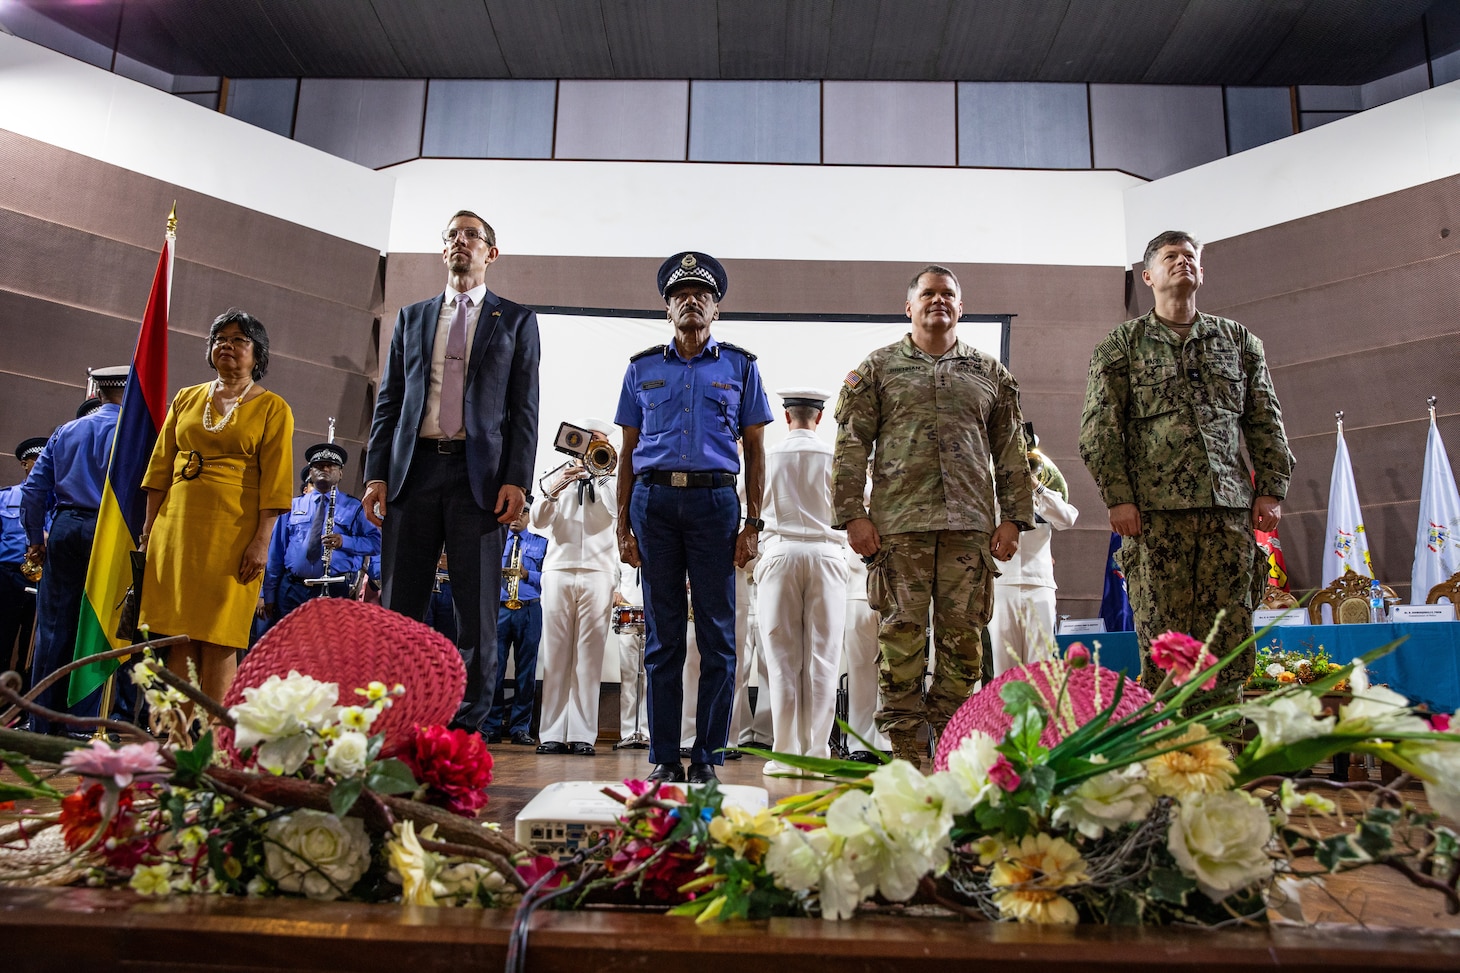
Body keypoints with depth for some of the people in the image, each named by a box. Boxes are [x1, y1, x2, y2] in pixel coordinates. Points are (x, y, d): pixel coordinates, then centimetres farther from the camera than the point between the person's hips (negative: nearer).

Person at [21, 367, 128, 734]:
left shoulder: (65, 432, 13)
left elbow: (33, 489, 12)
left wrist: (36, 538, 19)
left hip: (64, 528, 4)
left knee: (53, 625, 8)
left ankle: (42, 723, 13)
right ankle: (83, 724, 1)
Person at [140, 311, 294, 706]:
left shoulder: (272, 408, 1)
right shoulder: (186, 399, 15)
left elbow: (275, 481, -6)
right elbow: (161, 467, 14)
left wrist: (262, 541, -14)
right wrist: (149, 529, 9)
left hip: (232, 531, -4)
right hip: (178, 525, 4)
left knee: (218, 638, -4)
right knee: (178, 633, 4)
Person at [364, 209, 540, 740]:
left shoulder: (515, 321, 11)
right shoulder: (411, 317, 19)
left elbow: (524, 407, 3)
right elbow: (389, 401, 15)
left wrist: (517, 479, -8)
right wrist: (376, 474, 3)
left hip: (480, 475, -2)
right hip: (413, 470, 3)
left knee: (477, 612, -2)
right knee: (397, 608, 3)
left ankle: (466, 730, 6)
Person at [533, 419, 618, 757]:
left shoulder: (611, 482, 17)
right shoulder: (560, 477, 18)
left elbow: (623, 509, -4)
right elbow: (539, 521, 5)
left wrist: (609, 472, -9)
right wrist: (554, 490, -11)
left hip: (597, 573, -1)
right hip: (558, 570, 1)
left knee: (589, 656, -5)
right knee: (555, 655, -2)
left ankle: (582, 735, -4)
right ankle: (552, 734, 0)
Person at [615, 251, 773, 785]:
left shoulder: (740, 366, 12)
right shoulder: (642, 368, 15)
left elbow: (755, 449, 10)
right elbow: (628, 451, 14)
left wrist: (752, 523, 0)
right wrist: (623, 525, 5)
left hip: (715, 500, -1)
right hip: (654, 499, 1)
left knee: (717, 634, -1)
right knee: (662, 635, 4)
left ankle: (708, 756, 8)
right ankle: (663, 757, 11)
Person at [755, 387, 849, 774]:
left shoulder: (769, 455, 2)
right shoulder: (833, 456, 1)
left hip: (781, 553, 0)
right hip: (825, 554, 0)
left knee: (783, 658, 4)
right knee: (822, 657, 3)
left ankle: (784, 753, 5)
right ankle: (818, 752, 3)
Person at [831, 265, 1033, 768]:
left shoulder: (990, 374, 17)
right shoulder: (878, 368, 10)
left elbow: (1011, 452, 15)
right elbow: (850, 446, 4)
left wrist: (1013, 518, 5)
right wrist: (852, 514, -5)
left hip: (971, 524, 2)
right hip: (899, 521, -2)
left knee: (963, 634, 3)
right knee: (902, 633, -2)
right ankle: (904, 747, 6)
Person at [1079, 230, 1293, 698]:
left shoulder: (1238, 339, 18)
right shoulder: (1122, 344, 9)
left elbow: (1266, 422, 16)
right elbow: (1099, 427, 1)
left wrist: (1271, 490, 5)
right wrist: (1118, 497, -8)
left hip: (1230, 506, 3)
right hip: (1155, 507, -3)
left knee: (1230, 635, 2)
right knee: (1162, 641, -3)